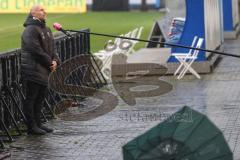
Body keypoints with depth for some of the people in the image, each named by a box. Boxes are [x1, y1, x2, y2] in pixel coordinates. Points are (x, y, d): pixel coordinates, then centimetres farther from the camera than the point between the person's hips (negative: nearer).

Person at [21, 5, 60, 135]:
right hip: (32, 71, -9)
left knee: (40, 98, 14)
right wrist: (49, 62, -13)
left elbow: (51, 48, 20)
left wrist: (55, 60, 1)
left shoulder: (46, 30, 17)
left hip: (43, 71, 9)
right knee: (31, 98, -4)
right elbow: (36, 51, -22)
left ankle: (37, 123, 23)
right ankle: (31, 126, -1)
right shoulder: (30, 30, -14)